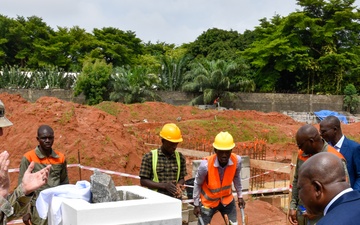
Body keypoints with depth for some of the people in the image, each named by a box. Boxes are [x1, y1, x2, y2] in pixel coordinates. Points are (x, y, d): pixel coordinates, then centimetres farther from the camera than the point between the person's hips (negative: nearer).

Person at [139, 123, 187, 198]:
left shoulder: (180, 157, 5)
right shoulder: (149, 157, -4)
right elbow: (143, 181, -5)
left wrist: (178, 185, -9)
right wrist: (164, 185, -16)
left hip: (175, 199, 3)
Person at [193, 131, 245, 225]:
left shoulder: (237, 160, -23)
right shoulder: (206, 164, -32)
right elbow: (197, 184, -13)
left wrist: (240, 196, 10)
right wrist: (196, 204, -6)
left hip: (227, 200, 3)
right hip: (208, 202, -3)